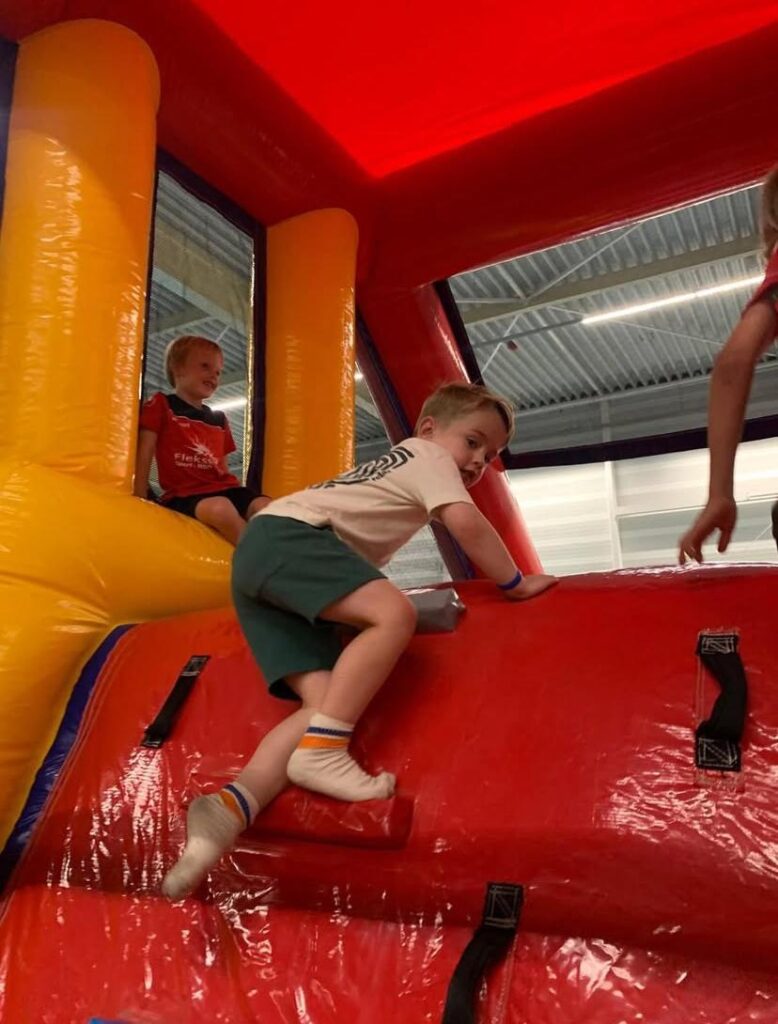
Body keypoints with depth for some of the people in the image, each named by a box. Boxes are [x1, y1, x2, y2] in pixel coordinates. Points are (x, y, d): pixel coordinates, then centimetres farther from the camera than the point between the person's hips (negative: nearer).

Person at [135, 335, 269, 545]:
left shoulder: (219, 419, 24)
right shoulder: (161, 405, 7)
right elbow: (144, 457, 1)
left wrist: (242, 497, 12)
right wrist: (140, 501, -5)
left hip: (223, 489, 6)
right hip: (185, 493, -6)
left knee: (266, 507, -25)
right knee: (221, 508, -39)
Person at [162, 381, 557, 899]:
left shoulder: (397, 469, 34)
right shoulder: (428, 455, 7)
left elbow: (362, 546, 38)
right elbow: (467, 523, -9)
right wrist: (516, 582, 3)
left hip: (257, 562, 9)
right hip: (287, 534, -9)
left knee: (328, 705, -6)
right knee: (395, 615, -27)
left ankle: (234, 806, -21)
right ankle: (319, 751, -28)